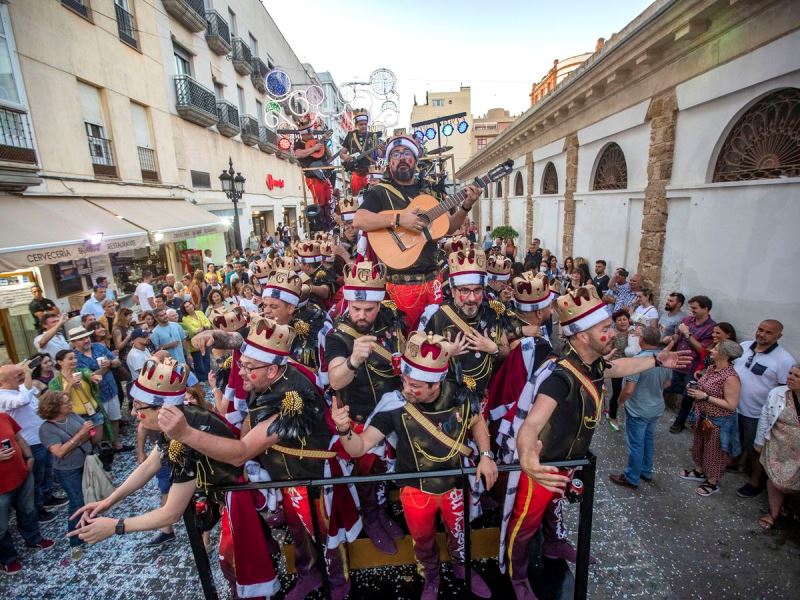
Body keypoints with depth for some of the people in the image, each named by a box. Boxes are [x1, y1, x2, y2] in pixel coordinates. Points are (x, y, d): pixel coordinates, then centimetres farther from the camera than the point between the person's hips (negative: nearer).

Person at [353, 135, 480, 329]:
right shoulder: (379, 192, -2)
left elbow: (449, 227, 16)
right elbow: (358, 221, -19)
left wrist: (466, 206, -1)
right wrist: (398, 219, -26)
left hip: (431, 276, 5)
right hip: (401, 280, -5)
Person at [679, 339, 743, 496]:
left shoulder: (730, 378, -28)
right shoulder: (712, 368, -2)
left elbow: (731, 405, -25)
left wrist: (705, 396, -27)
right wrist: (695, 389, -1)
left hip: (718, 421, -8)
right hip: (703, 416, 8)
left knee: (714, 451, 12)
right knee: (700, 445, 24)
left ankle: (713, 483, 32)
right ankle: (699, 471, 45)